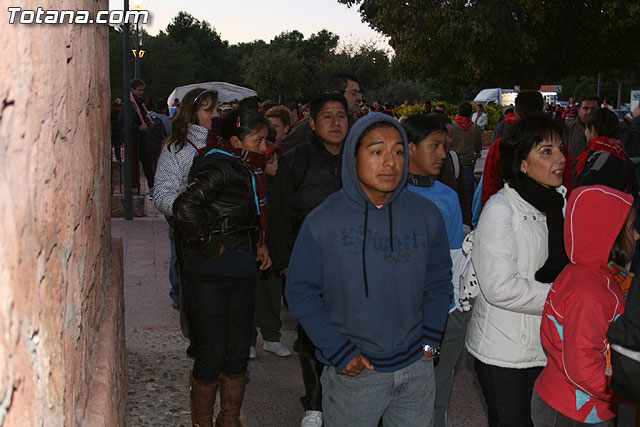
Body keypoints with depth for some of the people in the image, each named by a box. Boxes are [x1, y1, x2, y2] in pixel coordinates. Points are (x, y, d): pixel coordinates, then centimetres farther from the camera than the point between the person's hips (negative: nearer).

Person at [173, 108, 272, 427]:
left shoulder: (248, 170, 11)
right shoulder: (219, 168, -16)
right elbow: (186, 207, -30)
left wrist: (260, 244, 10)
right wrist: (210, 247, -20)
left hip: (242, 275, 8)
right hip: (210, 278, -8)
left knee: (239, 352, 14)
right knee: (213, 354, 1)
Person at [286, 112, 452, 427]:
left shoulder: (427, 215, -2)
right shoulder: (323, 221, -11)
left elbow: (439, 280, 9)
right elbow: (300, 292, -7)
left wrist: (430, 339, 0)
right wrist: (340, 353, -11)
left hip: (417, 367, 3)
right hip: (352, 374, -3)